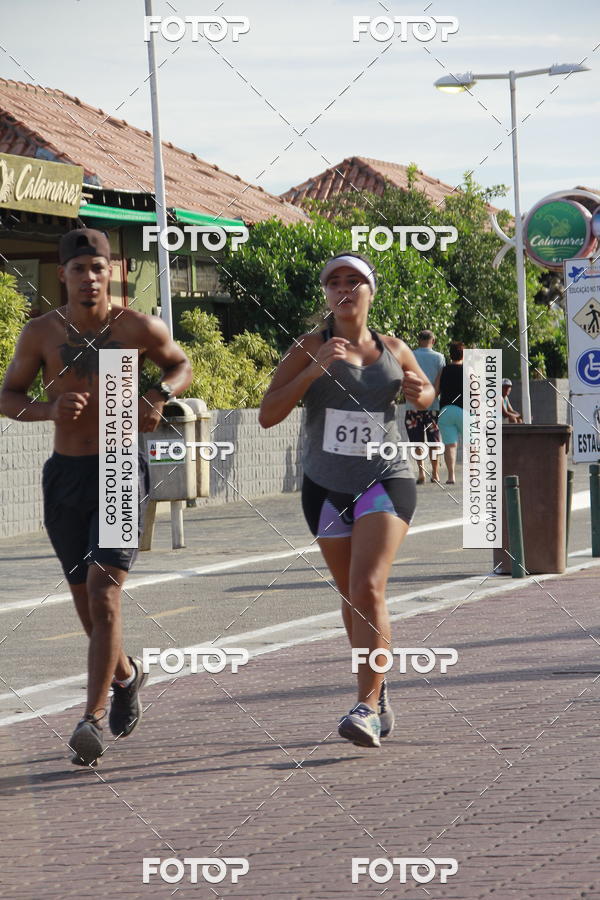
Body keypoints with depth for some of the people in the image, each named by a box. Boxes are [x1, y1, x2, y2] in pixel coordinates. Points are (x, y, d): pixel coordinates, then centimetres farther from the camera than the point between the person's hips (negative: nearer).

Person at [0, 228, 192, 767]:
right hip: (64, 478, 3)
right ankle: (125, 674, 43)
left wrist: (160, 395, -9)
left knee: (104, 594, -16)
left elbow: (182, 365, 13)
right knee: (84, 596, 15)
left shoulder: (138, 328, -5)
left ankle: (93, 719, -14)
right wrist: (50, 408, -16)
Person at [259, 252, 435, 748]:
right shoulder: (311, 349, -1)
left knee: (368, 590, -18)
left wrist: (419, 394, -1)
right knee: (351, 596, 13)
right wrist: (312, 370, -20)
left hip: (385, 480, -1)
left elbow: (427, 390, 24)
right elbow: (268, 414, -8)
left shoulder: (394, 350, 5)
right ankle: (378, 688, 34)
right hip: (327, 487, 2)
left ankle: (367, 708, -20)